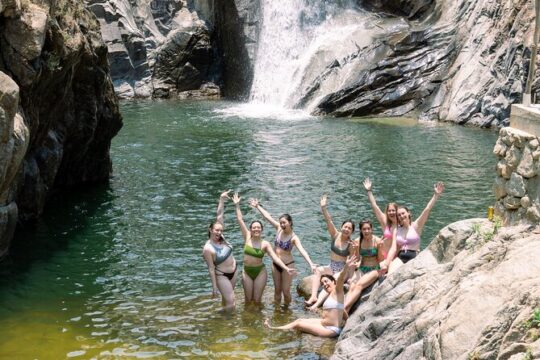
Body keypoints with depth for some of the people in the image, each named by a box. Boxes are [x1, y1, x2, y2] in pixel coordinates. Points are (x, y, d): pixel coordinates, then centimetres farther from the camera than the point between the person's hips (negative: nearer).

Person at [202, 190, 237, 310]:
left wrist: (222, 200, -15)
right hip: (221, 276, -7)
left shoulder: (220, 237, -9)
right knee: (231, 303, -8)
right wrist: (214, 287, -17)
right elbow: (211, 268, -20)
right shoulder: (208, 249, -25)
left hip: (233, 271, 7)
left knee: (227, 296, 21)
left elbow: (219, 216, -11)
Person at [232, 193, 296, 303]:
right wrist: (237, 205, -7)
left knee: (257, 300, 3)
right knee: (248, 299, 7)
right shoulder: (247, 238, -4)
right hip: (247, 271, 2)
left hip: (260, 272, -1)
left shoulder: (265, 244, -8)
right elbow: (240, 220, -5)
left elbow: (275, 257, -15)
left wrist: (286, 268, -27)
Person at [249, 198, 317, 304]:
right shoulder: (279, 229, -3)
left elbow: (302, 250, -33)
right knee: (277, 290, 13)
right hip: (275, 264, 5)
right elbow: (267, 216, 4)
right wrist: (257, 206, 9)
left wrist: (311, 263, -46)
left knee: (286, 291, 1)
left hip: (287, 265, -5)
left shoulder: (294, 238, -18)